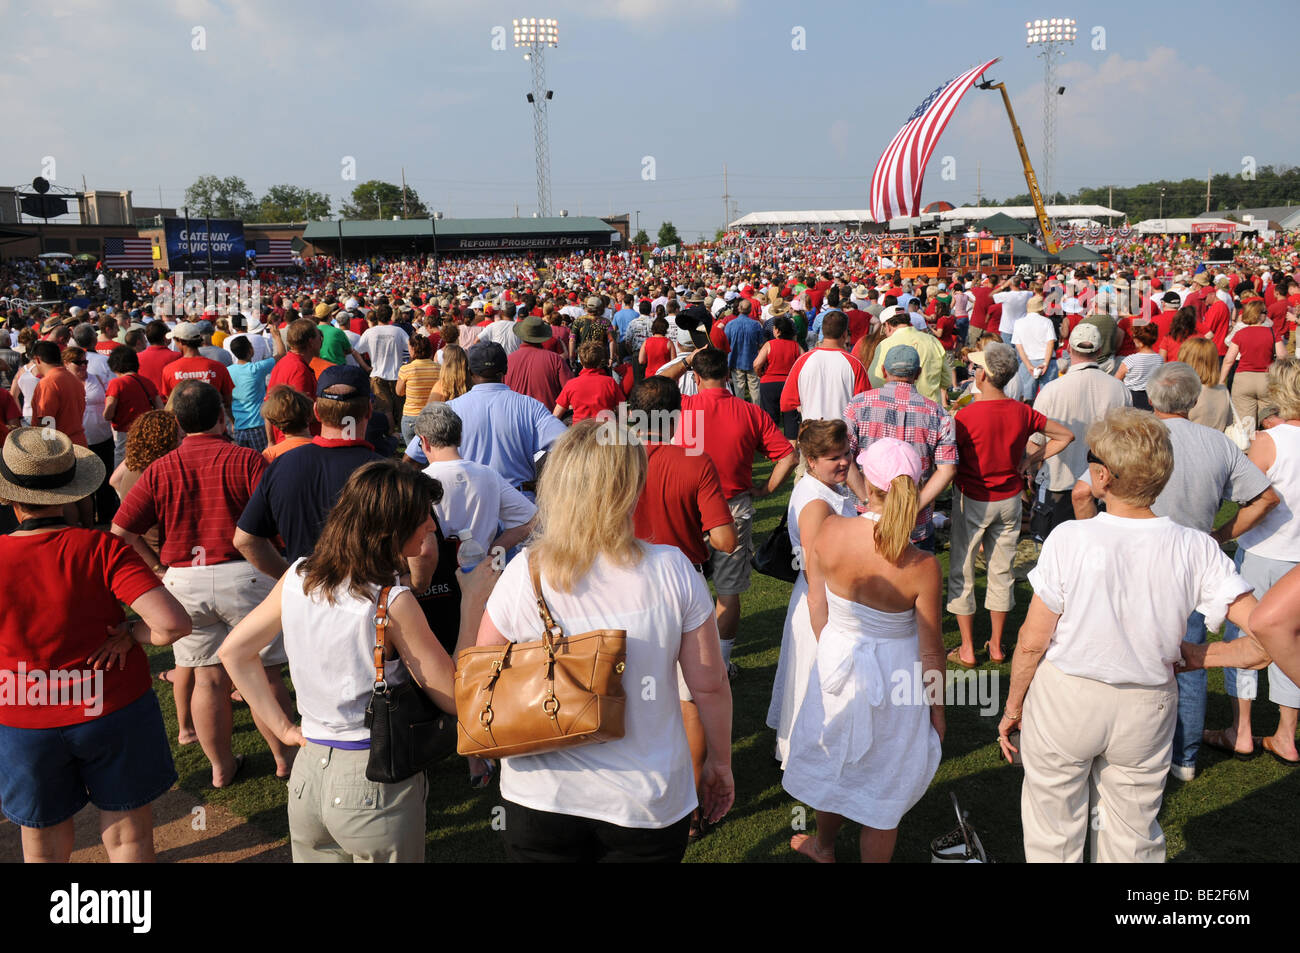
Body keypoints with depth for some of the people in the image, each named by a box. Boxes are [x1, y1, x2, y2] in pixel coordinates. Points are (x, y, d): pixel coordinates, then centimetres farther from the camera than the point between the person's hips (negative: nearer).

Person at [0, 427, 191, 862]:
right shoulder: (101, 549, -19)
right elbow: (173, 623, -28)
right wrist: (129, 635, -11)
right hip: (116, 712, -1)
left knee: (45, 847, 22)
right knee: (128, 837, 16)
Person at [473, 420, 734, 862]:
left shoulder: (524, 574, -15)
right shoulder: (672, 570, -14)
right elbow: (709, 685, -6)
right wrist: (720, 763, 10)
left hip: (543, 799, 0)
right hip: (649, 800, 0)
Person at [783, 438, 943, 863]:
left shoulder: (830, 530, -20)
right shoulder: (922, 566, -26)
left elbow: (816, 602, -3)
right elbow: (931, 650, -15)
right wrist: (937, 708, 2)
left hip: (837, 660, 3)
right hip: (895, 671, -3)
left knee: (834, 761, 29)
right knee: (883, 785, 18)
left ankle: (823, 845, 54)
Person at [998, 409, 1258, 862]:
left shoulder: (1070, 539, -20)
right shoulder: (1196, 549, -12)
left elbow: (1032, 642, -14)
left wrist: (1012, 707, 0)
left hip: (1065, 703, -2)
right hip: (1145, 712, 3)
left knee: (1054, 833, 17)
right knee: (1133, 838, 22)